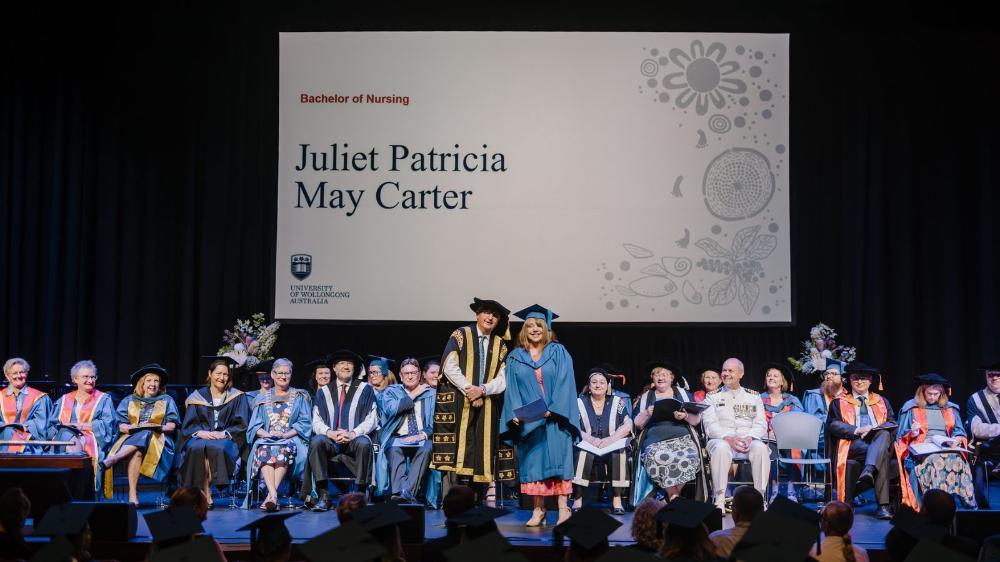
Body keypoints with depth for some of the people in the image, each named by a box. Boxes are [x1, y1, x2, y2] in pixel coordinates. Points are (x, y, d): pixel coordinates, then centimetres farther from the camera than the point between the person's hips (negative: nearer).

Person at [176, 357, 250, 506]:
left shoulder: (237, 397, 10)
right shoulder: (198, 396, 13)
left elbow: (241, 425, 3)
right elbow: (188, 425, 6)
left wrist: (224, 433, -15)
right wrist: (200, 432, -15)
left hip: (226, 438, -1)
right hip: (201, 436, 1)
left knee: (216, 447, -38)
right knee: (197, 448, -36)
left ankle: (205, 493, -29)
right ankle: (205, 494, -31)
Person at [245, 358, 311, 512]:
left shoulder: (299, 397, 16)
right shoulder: (262, 398, 20)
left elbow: (305, 423, 5)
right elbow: (255, 425, 11)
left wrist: (286, 434, -12)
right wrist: (266, 434, -12)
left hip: (291, 438, -1)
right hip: (266, 438, 1)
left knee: (284, 449, -37)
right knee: (265, 451, -35)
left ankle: (270, 495, -44)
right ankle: (273, 495, -50)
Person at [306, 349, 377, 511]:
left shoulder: (365, 389, 11)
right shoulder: (323, 392, 16)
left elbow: (372, 419, 2)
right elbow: (316, 421, 7)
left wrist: (353, 433, -15)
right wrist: (330, 433, -15)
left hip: (355, 439, -2)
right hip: (330, 441, 2)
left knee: (363, 443, -36)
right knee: (316, 442, -31)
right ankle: (323, 496, -31)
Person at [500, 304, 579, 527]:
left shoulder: (558, 353, 5)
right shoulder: (515, 357, 11)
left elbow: (564, 383, -4)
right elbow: (512, 389, 5)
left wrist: (553, 409, -16)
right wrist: (516, 413, -11)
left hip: (554, 417, -2)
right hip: (527, 421, 2)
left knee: (556, 461, -6)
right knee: (533, 462, 0)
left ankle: (563, 509, -6)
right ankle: (538, 510, 3)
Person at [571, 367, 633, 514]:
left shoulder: (617, 402, 14)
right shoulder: (580, 403, 12)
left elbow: (628, 425, 0)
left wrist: (611, 439, -16)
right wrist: (590, 439, -19)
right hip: (587, 448, -1)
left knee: (618, 453, -32)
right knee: (583, 454, -33)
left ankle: (617, 499, -27)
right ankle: (578, 500, -32)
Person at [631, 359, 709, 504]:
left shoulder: (684, 394, 21)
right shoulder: (645, 397, 22)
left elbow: (696, 420, 14)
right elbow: (638, 424, 15)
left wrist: (685, 416, -6)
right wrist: (647, 414, -4)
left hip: (682, 437, 0)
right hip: (655, 440, 0)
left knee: (689, 457, -35)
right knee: (657, 458, -37)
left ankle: (672, 496, -19)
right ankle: (675, 497, -20)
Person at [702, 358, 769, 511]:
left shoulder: (754, 396, 19)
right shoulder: (712, 397, 15)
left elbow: (761, 424, 8)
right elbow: (710, 425, 1)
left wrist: (750, 438, -14)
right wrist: (728, 438, -17)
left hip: (749, 440, 1)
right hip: (721, 439, -1)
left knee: (760, 448, -33)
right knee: (721, 448, -37)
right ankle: (720, 499, -35)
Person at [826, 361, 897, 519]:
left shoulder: (882, 401, 28)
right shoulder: (839, 402, 20)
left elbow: (892, 423, 13)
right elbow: (833, 425, 4)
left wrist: (875, 429, -10)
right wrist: (856, 430, -14)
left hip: (880, 441, 2)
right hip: (853, 444, -2)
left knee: (884, 434, -38)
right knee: (883, 456, -36)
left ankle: (868, 471, -59)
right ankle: (883, 505, -48)